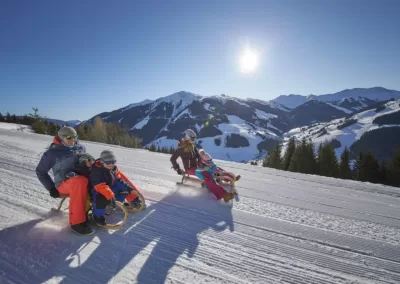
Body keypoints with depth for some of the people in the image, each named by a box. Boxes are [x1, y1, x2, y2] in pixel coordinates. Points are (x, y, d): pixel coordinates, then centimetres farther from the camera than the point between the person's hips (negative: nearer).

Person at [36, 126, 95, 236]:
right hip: (64, 184, -5)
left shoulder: (80, 148, 11)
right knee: (80, 181, -40)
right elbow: (40, 171, 8)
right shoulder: (52, 152, 0)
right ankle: (77, 221, -35)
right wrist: (51, 188, 0)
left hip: (81, 178, 5)